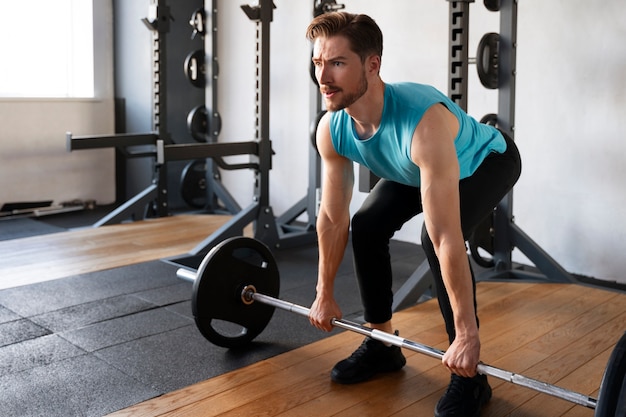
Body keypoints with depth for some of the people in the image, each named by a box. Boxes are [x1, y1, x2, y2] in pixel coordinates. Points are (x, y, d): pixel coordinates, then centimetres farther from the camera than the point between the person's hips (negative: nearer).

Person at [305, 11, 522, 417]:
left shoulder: (422, 123, -46)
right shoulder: (331, 130, -24)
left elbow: (447, 239, -46)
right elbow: (333, 217, -11)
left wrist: (467, 335, -41)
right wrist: (325, 294, -4)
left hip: (487, 160, -6)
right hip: (416, 170, 7)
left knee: (434, 238, -29)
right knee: (366, 226, -7)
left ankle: (468, 377, -13)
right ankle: (382, 345, 12)